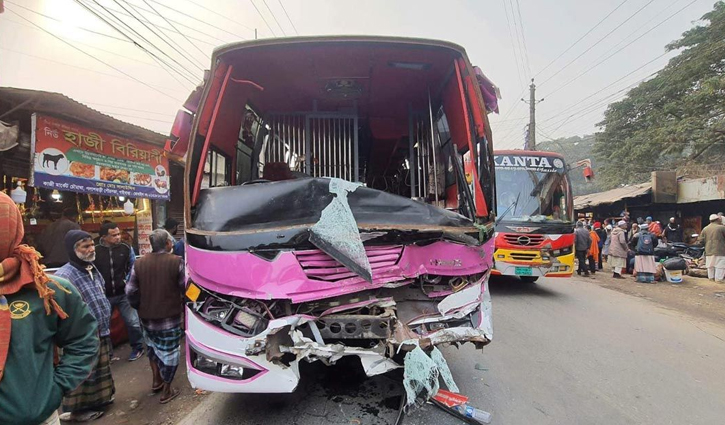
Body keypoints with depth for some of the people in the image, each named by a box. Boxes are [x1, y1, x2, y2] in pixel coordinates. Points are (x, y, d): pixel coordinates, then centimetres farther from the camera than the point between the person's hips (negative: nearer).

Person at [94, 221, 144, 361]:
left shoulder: (126, 249, -7)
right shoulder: (95, 251, -10)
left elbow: (133, 267, 5)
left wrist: (127, 281, -5)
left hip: (123, 294, 0)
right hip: (104, 296, 1)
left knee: (133, 322, 1)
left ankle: (137, 347, 22)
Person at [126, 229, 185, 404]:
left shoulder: (139, 263, -3)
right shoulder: (176, 262, -16)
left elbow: (130, 291, 0)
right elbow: (184, 287, -9)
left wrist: (141, 307, 15)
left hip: (147, 316, 5)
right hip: (170, 315, -4)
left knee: (153, 345, 28)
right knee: (169, 350, 9)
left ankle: (156, 380, 36)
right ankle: (166, 391, 19)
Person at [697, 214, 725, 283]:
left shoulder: (705, 229, 5)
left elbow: (700, 241, 5)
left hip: (709, 251, 5)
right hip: (719, 251, -5)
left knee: (710, 266, 13)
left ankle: (711, 277, 21)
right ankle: (719, 279, 2)